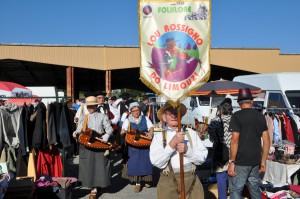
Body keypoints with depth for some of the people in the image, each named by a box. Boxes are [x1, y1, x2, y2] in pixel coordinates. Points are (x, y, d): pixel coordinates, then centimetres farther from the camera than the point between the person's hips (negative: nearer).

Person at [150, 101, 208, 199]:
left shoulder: (191, 133, 5)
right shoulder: (159, 136, -1)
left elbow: (202, 157, 2)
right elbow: (156, 161, -11)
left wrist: (187, 150, -15)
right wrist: (173, 143, -17)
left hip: (191, 180, 2)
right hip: (168, 183, -1)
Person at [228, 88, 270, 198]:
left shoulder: (237, 116, -10)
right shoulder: (260, 116, 7)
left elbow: (235, 140, -15)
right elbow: (266, 140, 7)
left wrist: (232, 162, -10)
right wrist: (263, 161, 14)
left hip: (241, 161, -6)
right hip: (256, 161, 6)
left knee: (235, 190, 1)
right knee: (254, 188, 18)